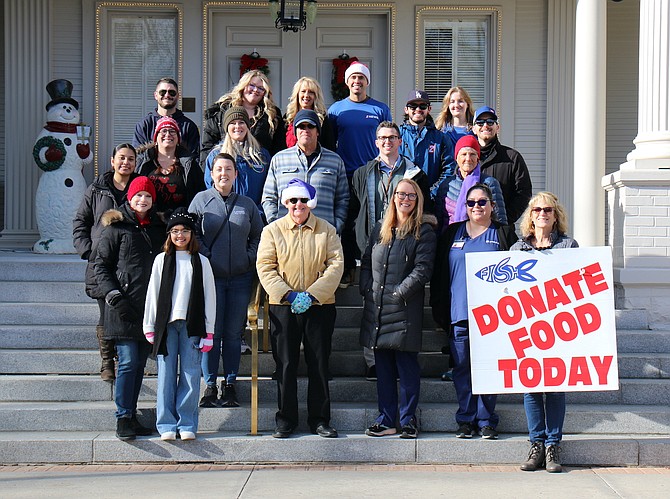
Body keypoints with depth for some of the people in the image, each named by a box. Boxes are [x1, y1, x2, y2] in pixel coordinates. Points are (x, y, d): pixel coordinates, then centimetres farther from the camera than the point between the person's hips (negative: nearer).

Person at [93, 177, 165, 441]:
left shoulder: (158, 228, 16)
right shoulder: (116, 228, 1)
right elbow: (101, 266, -1)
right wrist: (113, 295, -12)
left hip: (151, 307, 5)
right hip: (124, 309, -5)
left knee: (140, 363, 7)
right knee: (128, 362, -10)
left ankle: (132, 415, 13)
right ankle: (123, 419, -5)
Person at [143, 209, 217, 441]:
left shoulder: (201, 262, 8)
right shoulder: (161, 260, 8)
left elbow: (209, 297, 7)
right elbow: (152, 294, 8)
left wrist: (209, 332, 2)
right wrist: (150, 327, 4)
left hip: (192, 325, 0)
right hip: (166, 324, 0)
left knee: (190, 375, -1)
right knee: (166, 375, -1)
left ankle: (187, 424, 6)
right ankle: (167, 425, 5)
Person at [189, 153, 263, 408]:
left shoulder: (247, 204, 11)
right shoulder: (201, 200, 5)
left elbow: (258, 236, 16)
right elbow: (192, 233, 2)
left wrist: (250, 258, 2)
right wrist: (205, 257, -7)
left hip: (240, 278, 2)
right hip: (211, 276, -2)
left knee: (233, 334, 4)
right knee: (211, 332, -3)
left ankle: (230, 385, 11)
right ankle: (210, 385, 4)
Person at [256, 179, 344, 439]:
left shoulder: (327, 230, 6)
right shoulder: (272, 230, 5)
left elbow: (336, 264, -2)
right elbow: (265, 267, -2)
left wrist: (312, 295, -13)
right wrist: (288, 295, -14)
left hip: (319, 306, 1)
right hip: (283, 307, 0)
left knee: (319, 364, 4)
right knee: (285, 365, 2)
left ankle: (320, 419, 13)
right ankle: (286, 420, 11)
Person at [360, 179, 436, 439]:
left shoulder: (423, 232, -1)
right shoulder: (381, 229, 16)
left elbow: (423, 269, -9)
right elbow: (366, 261, 18)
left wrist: (399, 292, -15)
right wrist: (366, 289, 4)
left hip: (405, 310, -5)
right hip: (376, 308, 5)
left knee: (407, 365, -2)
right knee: (383, 366, 9)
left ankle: (408, 420, 7)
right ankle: (386, 419, 15)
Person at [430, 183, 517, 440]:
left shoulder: (504, 234, 9)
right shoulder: (452, 233, 14)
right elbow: (438, 274, 14)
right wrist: (440, 312, 7)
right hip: (459, 313, 2)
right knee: (462, 368, 2)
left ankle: (486, 421, 6)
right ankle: (466, 420, 9)